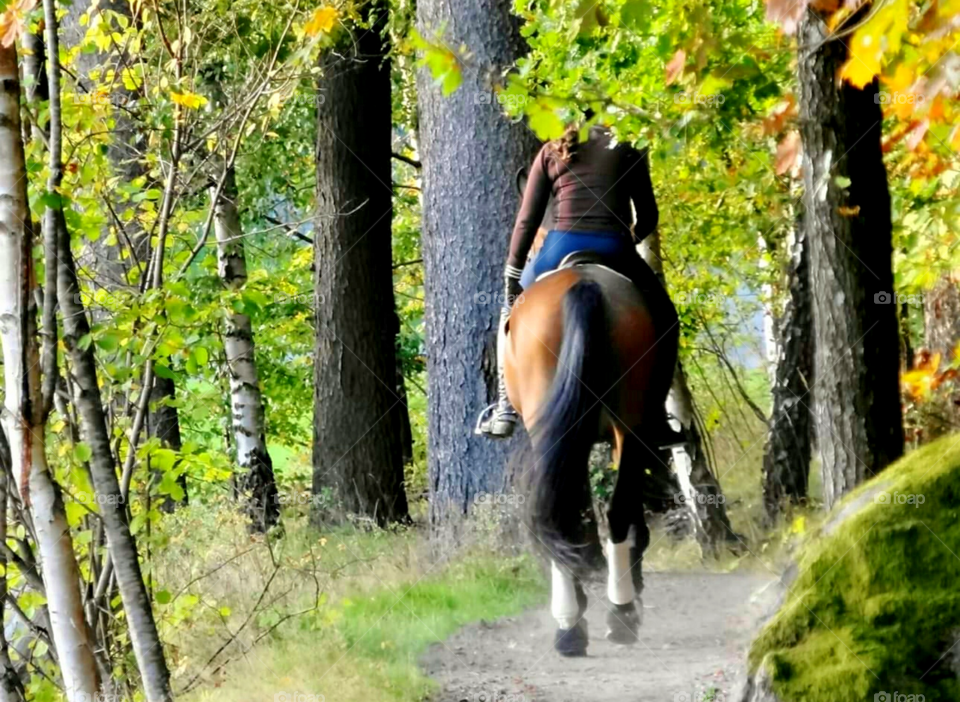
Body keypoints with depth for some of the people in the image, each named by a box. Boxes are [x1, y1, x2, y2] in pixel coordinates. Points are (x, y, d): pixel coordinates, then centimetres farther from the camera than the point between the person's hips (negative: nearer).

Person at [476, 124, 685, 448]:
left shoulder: (550, 153, 13)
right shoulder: (628, 152, 13)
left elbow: (527, 219, 8)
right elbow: (648, 216, 13)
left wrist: (512, 273, 12)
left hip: (562, 248, 1)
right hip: (614, 250, -1)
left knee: (513, 310, 29)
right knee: (663, 317, 23)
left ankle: (506, 408, 20)